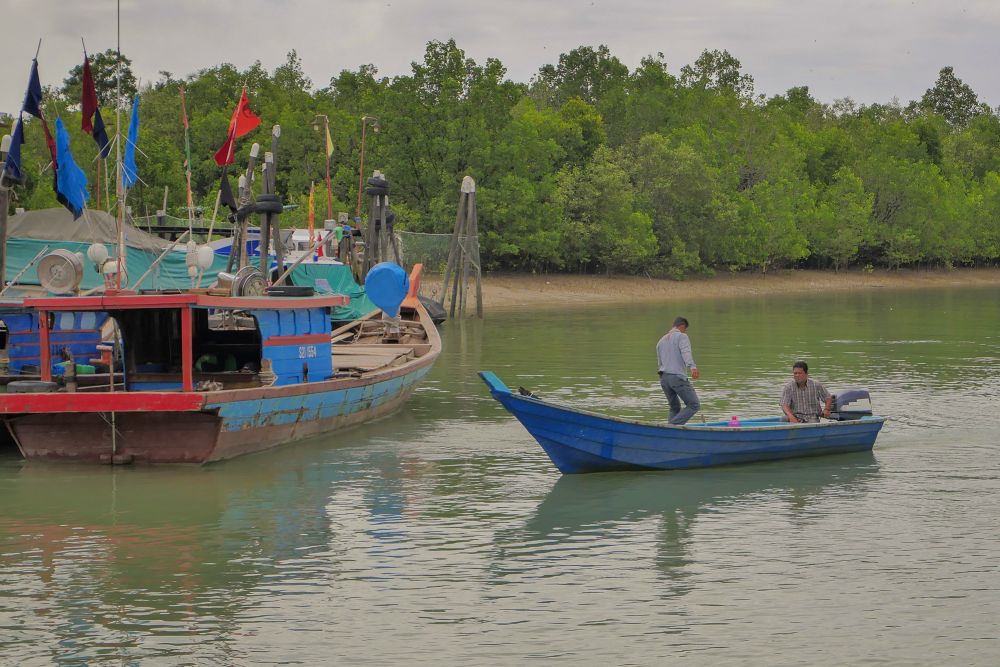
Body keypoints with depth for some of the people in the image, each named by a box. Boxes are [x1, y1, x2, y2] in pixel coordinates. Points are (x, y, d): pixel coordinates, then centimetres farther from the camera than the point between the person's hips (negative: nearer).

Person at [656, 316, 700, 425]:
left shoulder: (661, 341, 21)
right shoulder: (682, 336, -1)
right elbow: (686, 352, -20)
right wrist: (692, 367, -35)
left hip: (663, 378, 8)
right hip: (678, 377, -8)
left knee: (674, 408, 18)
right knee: (694, 405, -3)